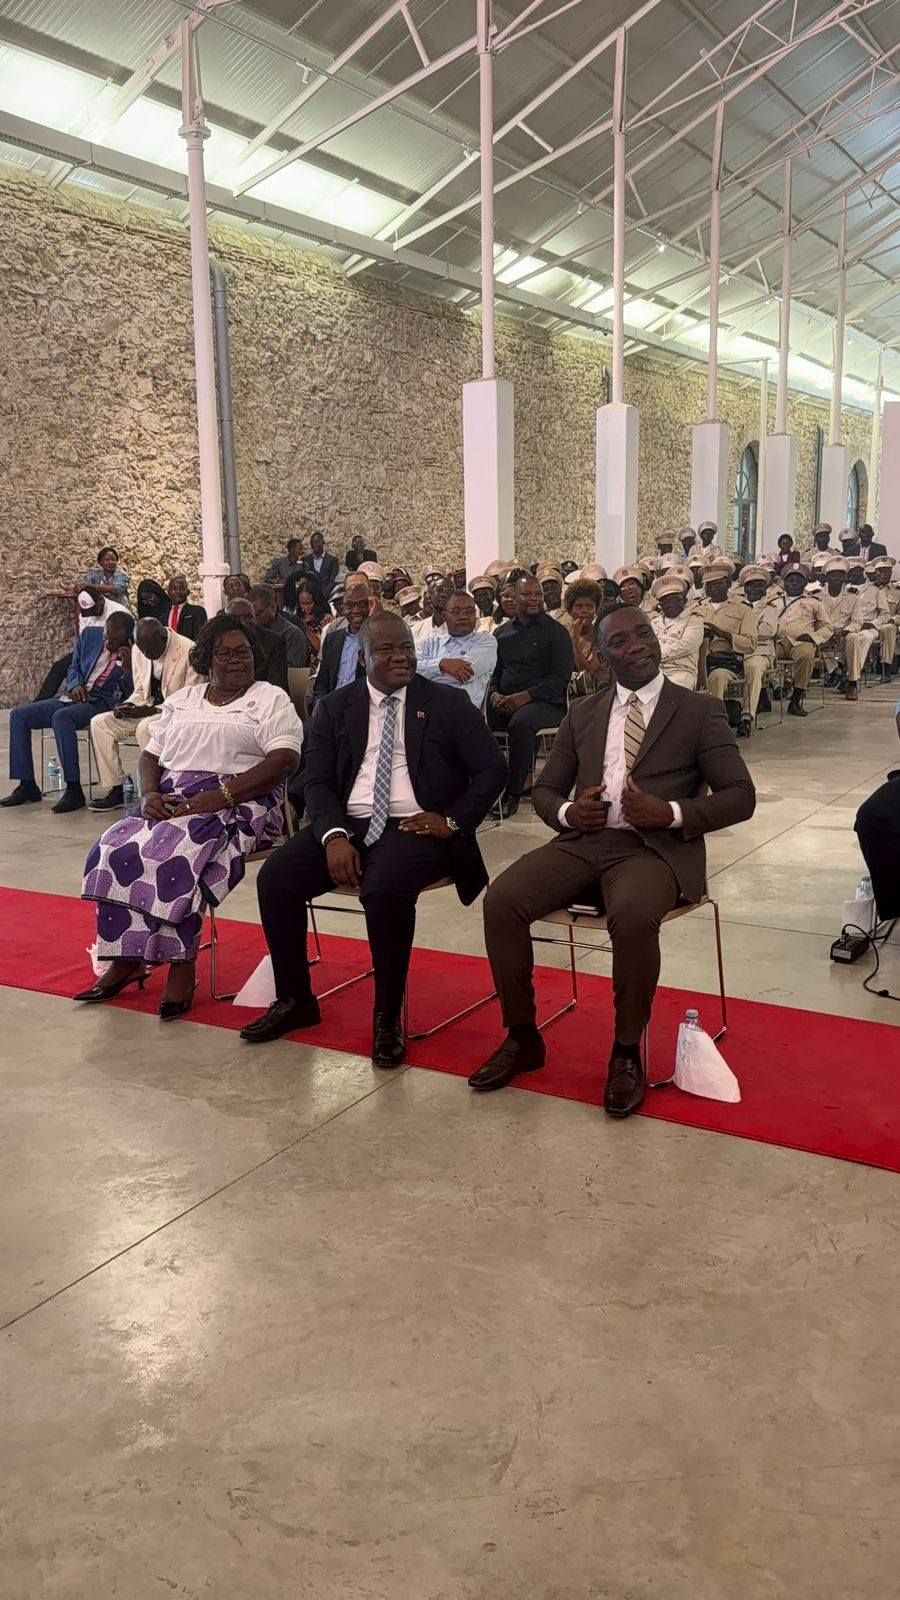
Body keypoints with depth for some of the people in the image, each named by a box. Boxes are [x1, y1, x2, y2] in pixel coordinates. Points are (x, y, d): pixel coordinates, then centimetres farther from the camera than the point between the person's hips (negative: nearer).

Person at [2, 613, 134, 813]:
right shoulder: (89, 635, 8)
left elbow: (131, 693, -10)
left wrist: (126, 666, -25)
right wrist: (76, 685, -2)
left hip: (104, 703, -7)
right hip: (75, 697, 7)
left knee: (61, 717, -36)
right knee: (18, 715, -6)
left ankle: (74, 790, -32)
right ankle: (27, 785, -3)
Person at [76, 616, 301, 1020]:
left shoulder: (270, 699, 4)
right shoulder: (181, 699, 21)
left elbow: (284, 760, -10)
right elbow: (151, 756, 19)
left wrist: (220, 796, -18)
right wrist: (150, 794, -5)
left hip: (238, 805, -5)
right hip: (172, 801, 6)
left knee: (175, 855, -32)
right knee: (116, 849, -21)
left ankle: (182, 967, -22)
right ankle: (125, 958, -12)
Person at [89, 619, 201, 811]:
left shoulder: (188, 651, -18)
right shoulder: (138, 650, 3)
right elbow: (140, 691, 15)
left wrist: (150, 710, -24)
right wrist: (128, 705, -8)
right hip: (148, 711, 7)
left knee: (145, 728, -35)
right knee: (99, 723, -9)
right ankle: (115, 789, -5)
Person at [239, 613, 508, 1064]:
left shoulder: (448, 705, 5)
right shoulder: (336, 708, 11)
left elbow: (492, 769, 3)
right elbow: (317, 782, 4)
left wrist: (453, 821, -10)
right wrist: (334, 835, -14)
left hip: (415, 828, -3)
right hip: (348, 824, 4)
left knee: (385, 887, -35)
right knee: (275, 879, -18)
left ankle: (388, 1017, -14)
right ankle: (295, 1000, 3)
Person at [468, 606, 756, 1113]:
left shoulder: (700, 711, 6)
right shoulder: (583, 714, 17)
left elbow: (740, 796, 0)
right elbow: (545, 789, 20)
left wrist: (670, 813, -16)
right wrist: (567, 812, -5)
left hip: (657, 848, -4)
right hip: (583, 841, 4)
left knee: (633, 916, -37)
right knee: (502, 899, -21)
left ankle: (627, 1051, -13)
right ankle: (522, 1036, -3)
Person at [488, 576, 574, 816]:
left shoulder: (556, 632, 5)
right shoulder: (501, 633, 19)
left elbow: (560, 677, -5)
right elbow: (493, 671, 20)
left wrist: (525, 696, -17)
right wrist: (495, 694, -4)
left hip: (545, 701, -4)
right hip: (504, 702, 4)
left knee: (520, 722, -37)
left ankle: (514, 792, -25)